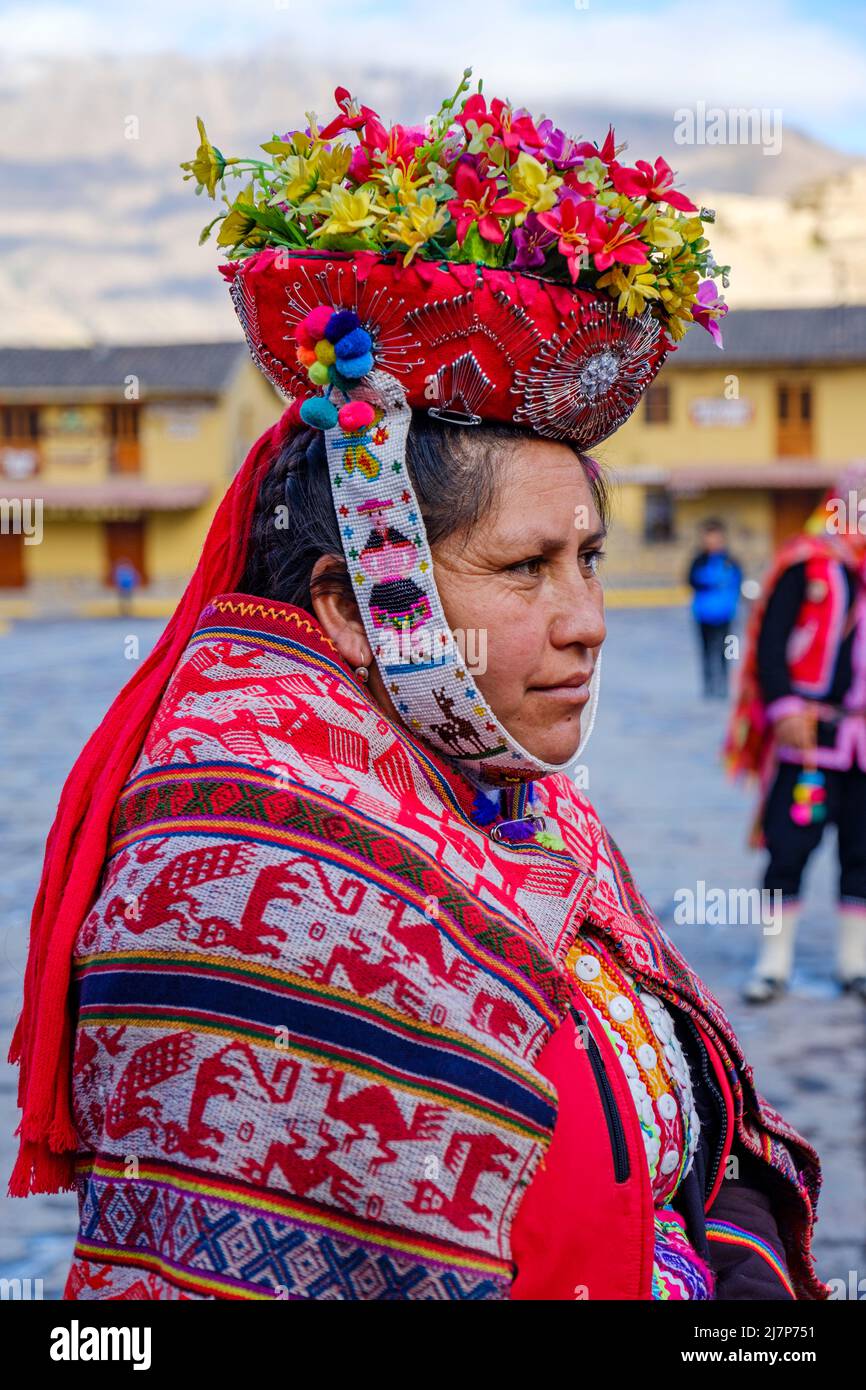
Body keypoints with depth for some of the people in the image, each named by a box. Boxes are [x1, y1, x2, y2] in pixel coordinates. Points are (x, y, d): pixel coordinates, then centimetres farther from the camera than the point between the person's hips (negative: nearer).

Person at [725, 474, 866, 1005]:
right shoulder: (806, 564, -3)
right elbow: (769, 642, -5)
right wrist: (784, 707, -14)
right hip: (809, 734, -4)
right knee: (790, 844, -3)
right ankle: (775, 961, 9)